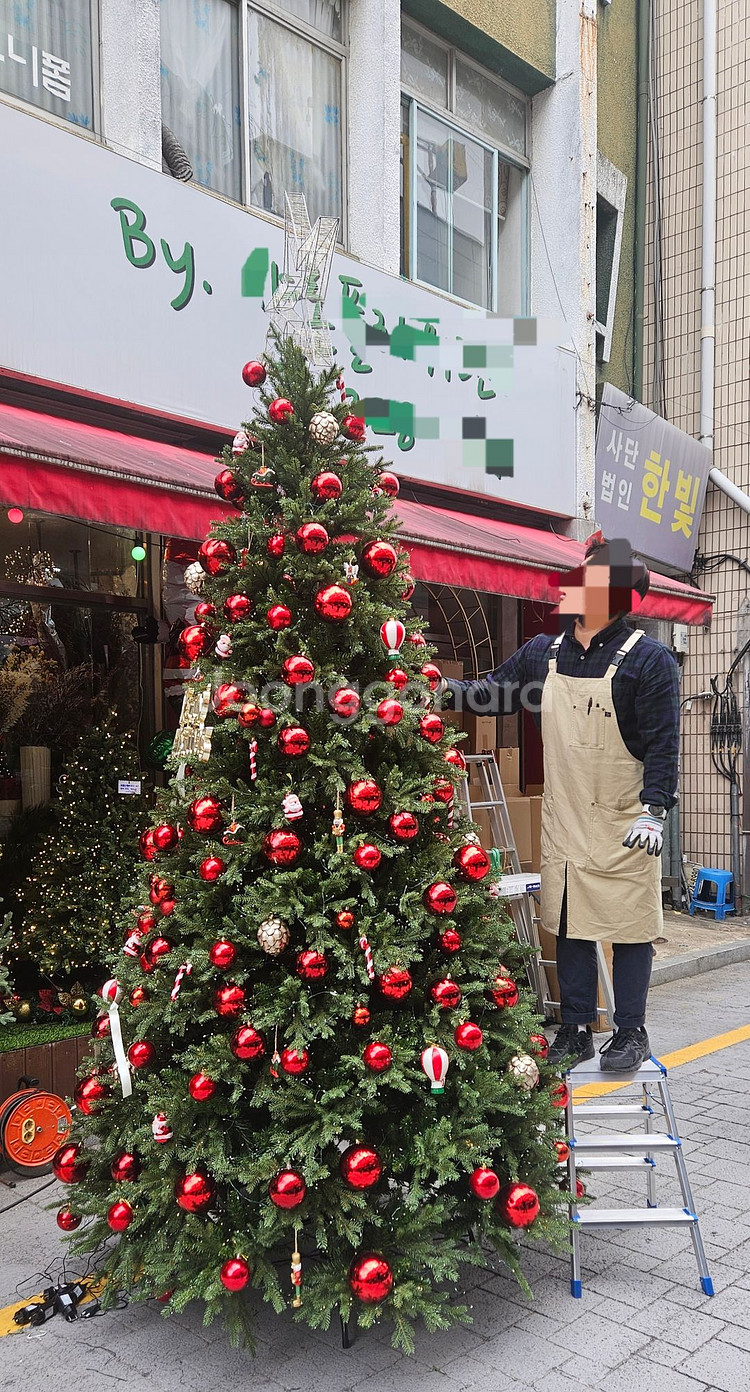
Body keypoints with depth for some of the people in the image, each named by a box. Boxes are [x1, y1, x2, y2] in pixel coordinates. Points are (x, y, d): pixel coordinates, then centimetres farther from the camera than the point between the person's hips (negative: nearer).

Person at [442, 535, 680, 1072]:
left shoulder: (648, 659, -10)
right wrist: (448, 688, 0)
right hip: (563, 824, 5)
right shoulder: (544, 653, 6)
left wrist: (654, 812, -19)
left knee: (630, 930, 6)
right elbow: (494, 691, 16)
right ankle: (576, 1031, 24)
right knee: (571, 928, 12)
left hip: (623, 829, -5)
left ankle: (631, 1032, 21)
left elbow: (663, 743, -12)